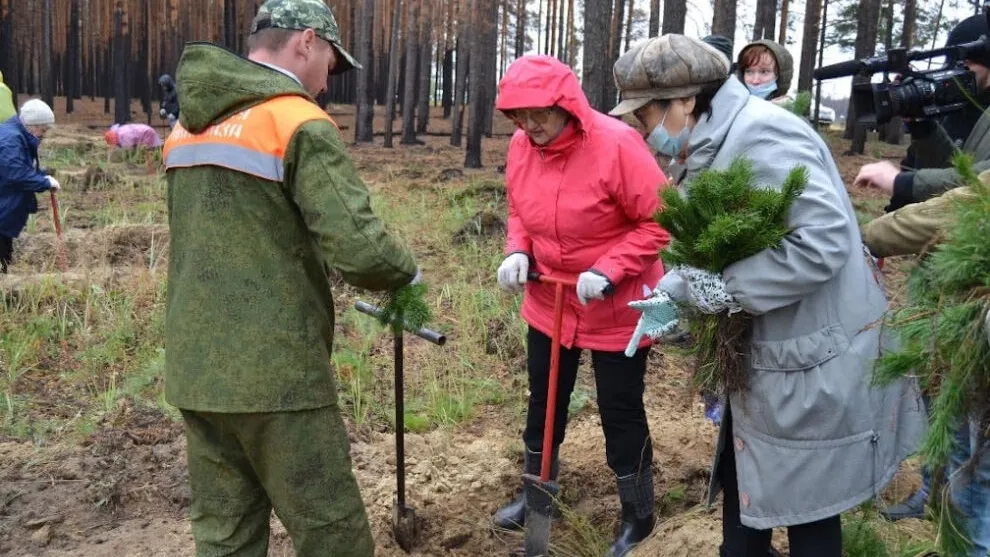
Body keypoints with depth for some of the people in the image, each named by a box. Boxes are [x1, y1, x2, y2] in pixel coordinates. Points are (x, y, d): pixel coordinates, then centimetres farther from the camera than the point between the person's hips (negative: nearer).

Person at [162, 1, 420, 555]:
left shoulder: (189, 124, 13)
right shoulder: (300, 123, -12)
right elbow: (359, 248, -21)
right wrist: (407, 271, -1)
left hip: (194, 369, 8)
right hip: (275, 373, -7)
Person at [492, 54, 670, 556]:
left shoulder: (616, 144, -23)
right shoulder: (520, 147, -4)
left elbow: (659, 222, -19)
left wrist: (608, 272, -28)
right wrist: (517, 252, -8)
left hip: (616, 308, -6)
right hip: (548, 301, 6)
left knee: (620, 411, 6)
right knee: (543, 400, 19)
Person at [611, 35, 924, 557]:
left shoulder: (759, 134, -22)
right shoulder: (719, 143, 9)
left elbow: (824, 238, -29)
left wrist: (727, 287, -23)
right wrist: (673, 291, 0)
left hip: (814, 366, -9)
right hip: (768, 359, 9)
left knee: (806, 508, 9)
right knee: (745, 490, 21)